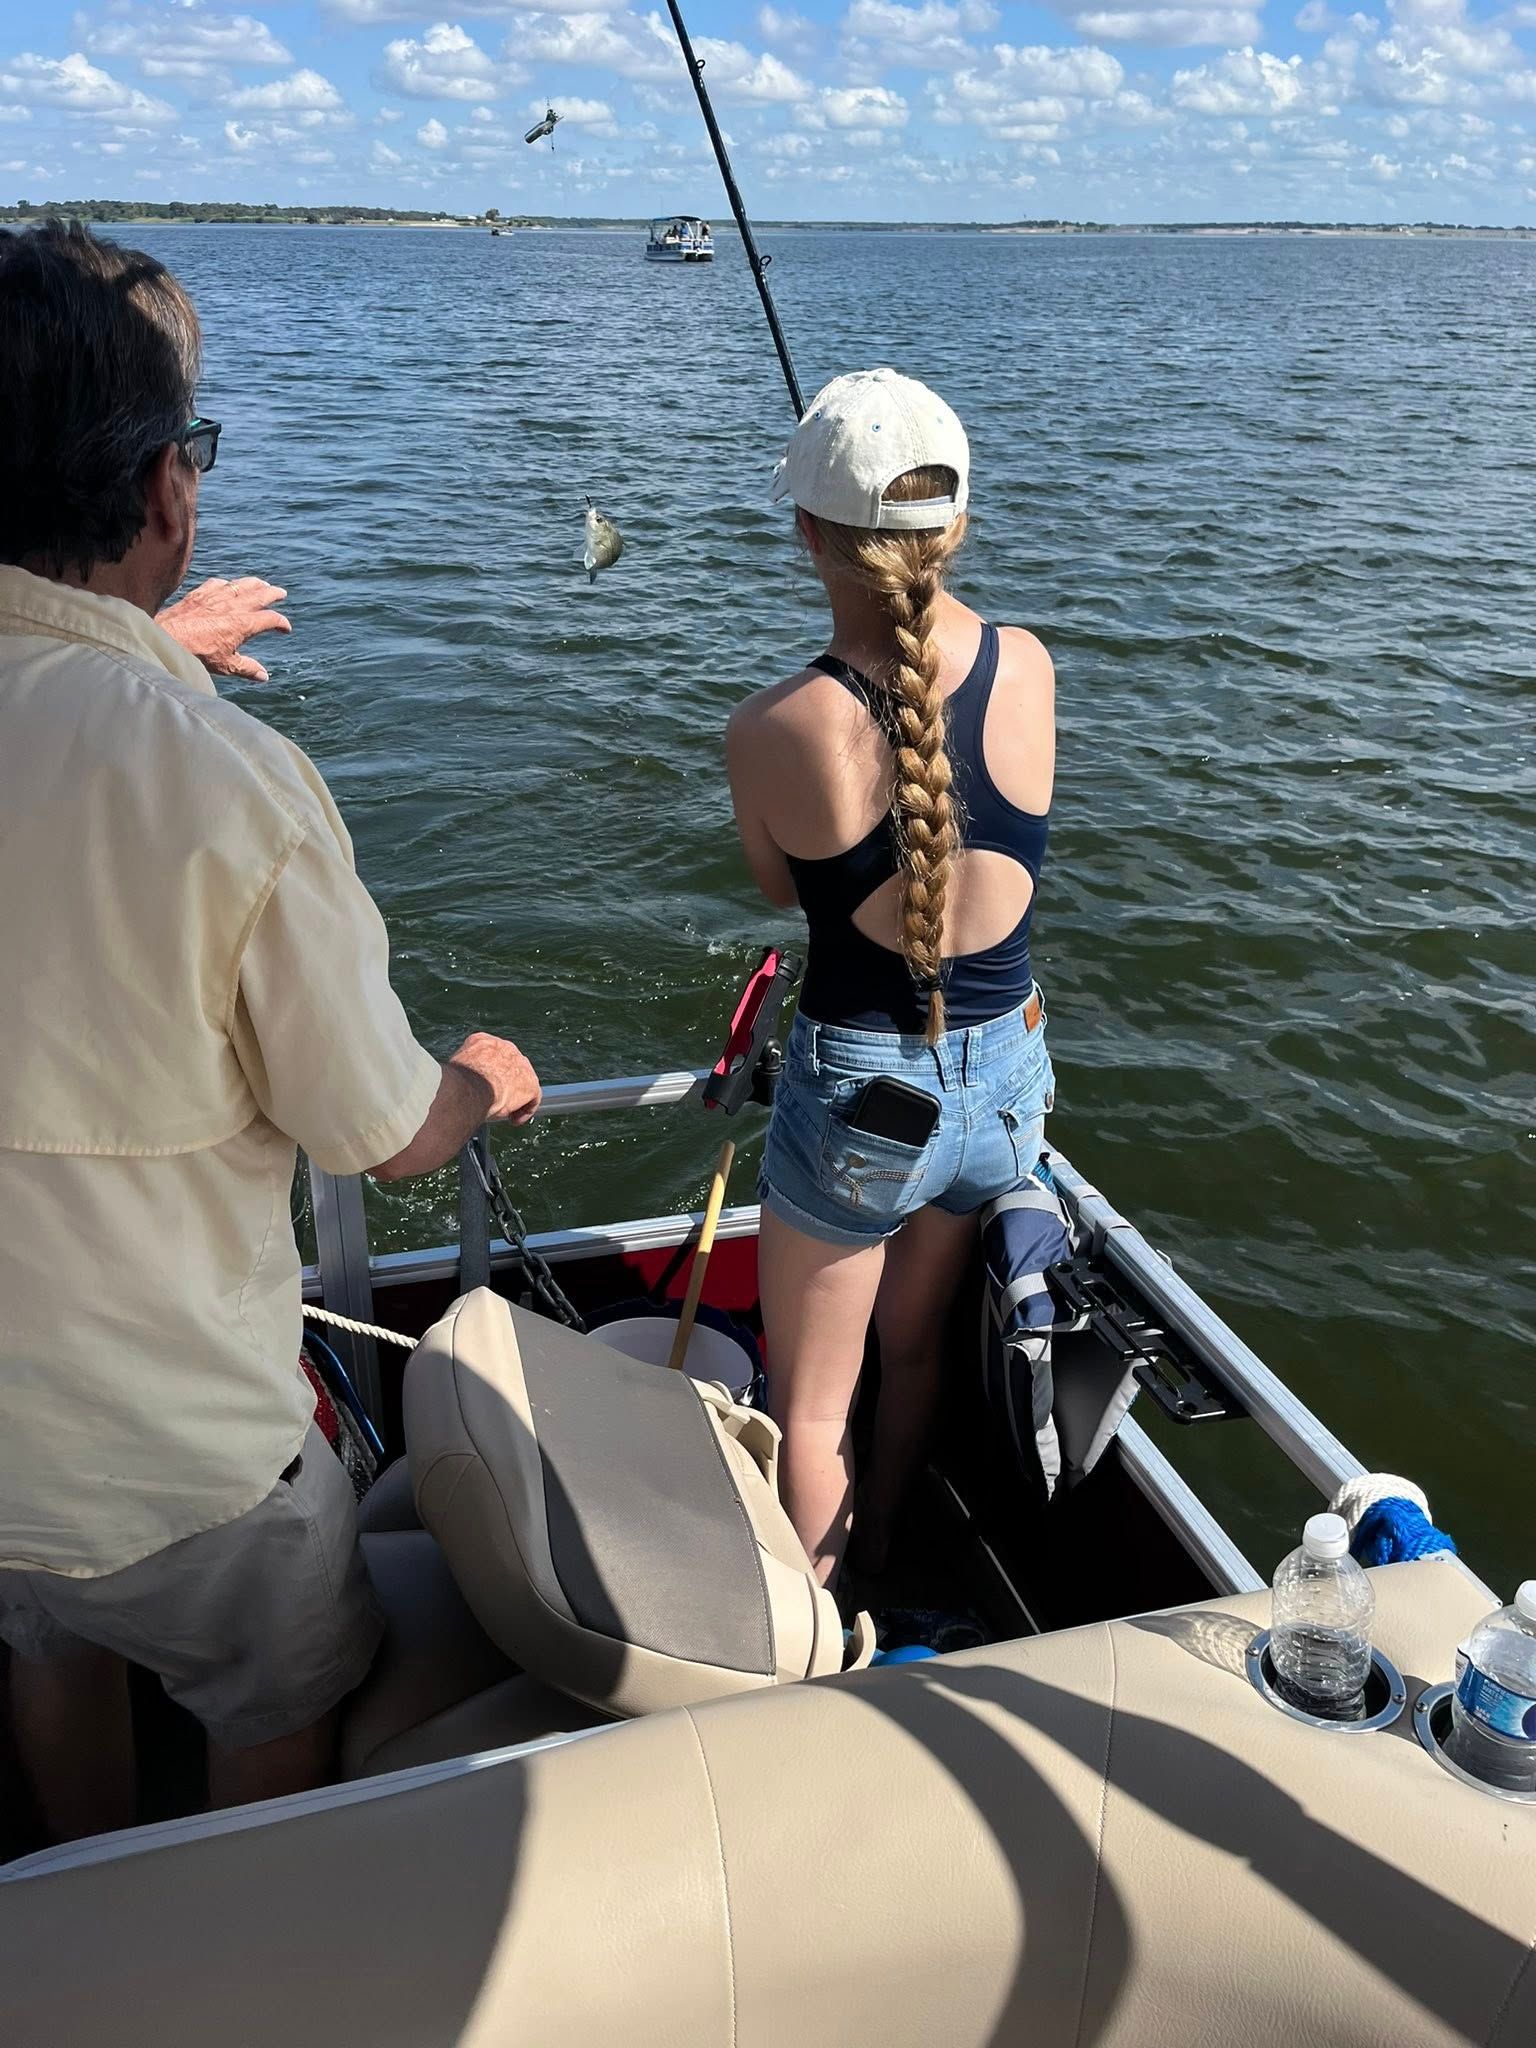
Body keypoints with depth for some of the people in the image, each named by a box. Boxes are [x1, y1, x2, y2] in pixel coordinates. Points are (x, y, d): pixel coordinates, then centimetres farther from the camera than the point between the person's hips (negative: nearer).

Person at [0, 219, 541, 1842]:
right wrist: (488, 1080, 5)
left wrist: (140, 653, 29)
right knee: (275, 1710, 23)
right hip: (178, 1446, -6)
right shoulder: (233, 781, -29)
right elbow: (389, 1141, -18)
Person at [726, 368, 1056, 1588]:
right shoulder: (1029, 667, -10)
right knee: (916, 1349, 28)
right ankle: (881, 1578, 50)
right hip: (1006, 1078, 5)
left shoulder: (772, 730, -20)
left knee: (809, 1405, 16)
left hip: (859, 1095, -5)